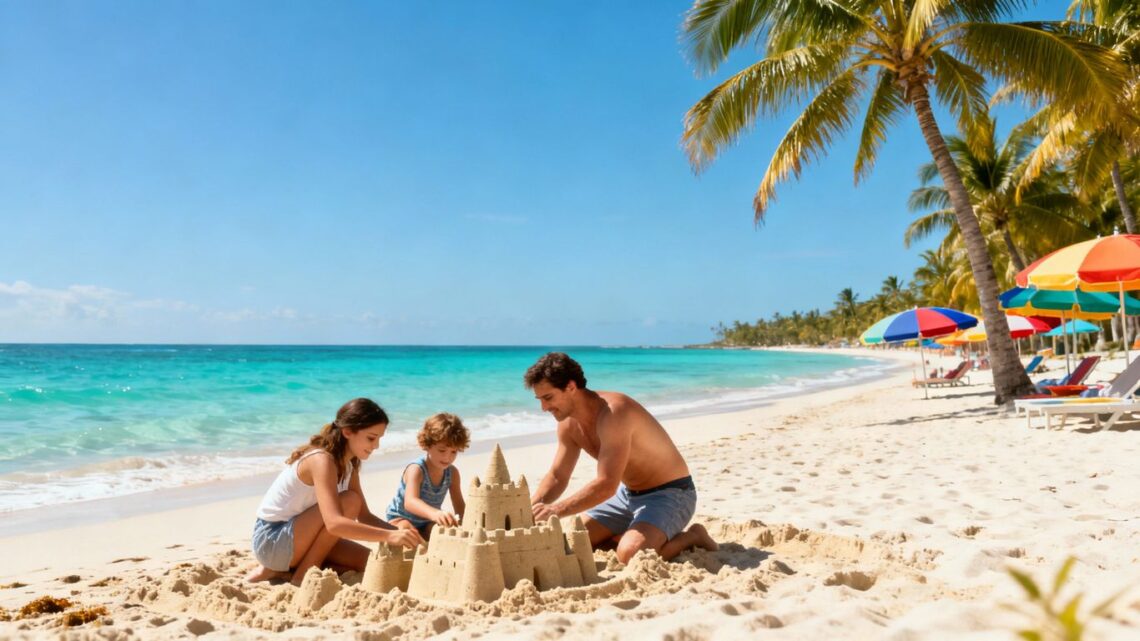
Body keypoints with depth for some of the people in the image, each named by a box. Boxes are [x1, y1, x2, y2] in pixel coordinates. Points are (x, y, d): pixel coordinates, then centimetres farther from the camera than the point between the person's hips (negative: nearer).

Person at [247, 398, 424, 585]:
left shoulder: (349, 464, 3)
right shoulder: (321, 460, -26)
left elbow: (365, 516, 5)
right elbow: (334, 523, -38)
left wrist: (400, 534, -11)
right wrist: (389, 536, -44)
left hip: (297, 535, 9)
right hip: (271, 539, -9)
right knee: (349, 502, -25)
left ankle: (285, 571, 6)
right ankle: (303, 574, -12)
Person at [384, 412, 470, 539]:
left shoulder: (452, 473, -9)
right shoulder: (416, 470, -28)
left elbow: (459, 505, -2)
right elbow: (410, 502, -47)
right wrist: (434, 513, -66)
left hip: (427, 524, 6)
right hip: (400, 519, -5)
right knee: (406, 530, -37)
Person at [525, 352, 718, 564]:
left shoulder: (613, 412, -30)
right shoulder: (568, 424, -2)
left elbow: (606, 485, -34)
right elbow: (556, 477, 6)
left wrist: (556, 510, -31)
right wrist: (531, 508, -13)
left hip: (670, 493, -9)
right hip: (628, 494, 9)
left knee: (630, 554, -33)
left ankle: (691, 536, -5)